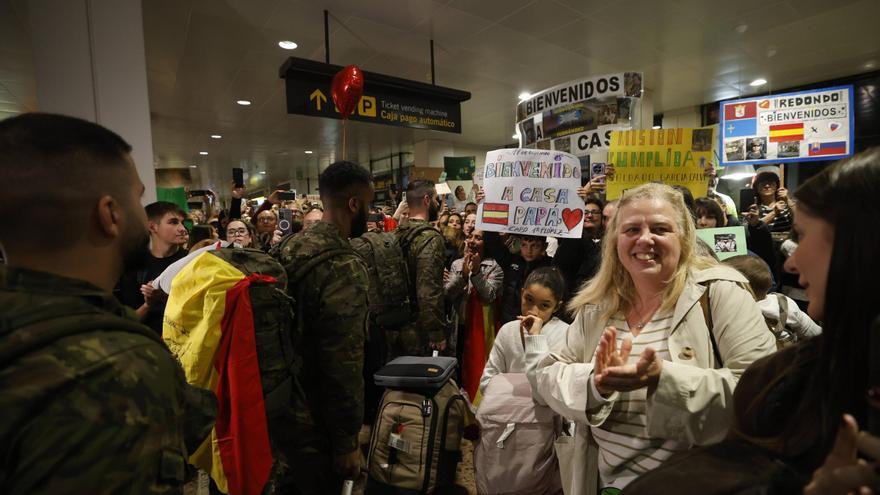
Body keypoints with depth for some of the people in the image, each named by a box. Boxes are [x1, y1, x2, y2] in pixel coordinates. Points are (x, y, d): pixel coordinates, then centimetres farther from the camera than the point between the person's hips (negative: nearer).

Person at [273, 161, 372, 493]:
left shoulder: (290, 245, 0)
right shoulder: (344, 267, -27)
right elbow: (343, 366, -26)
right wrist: (347, 442, -15)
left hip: (281, 404, 8)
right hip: (313, 418, -8)